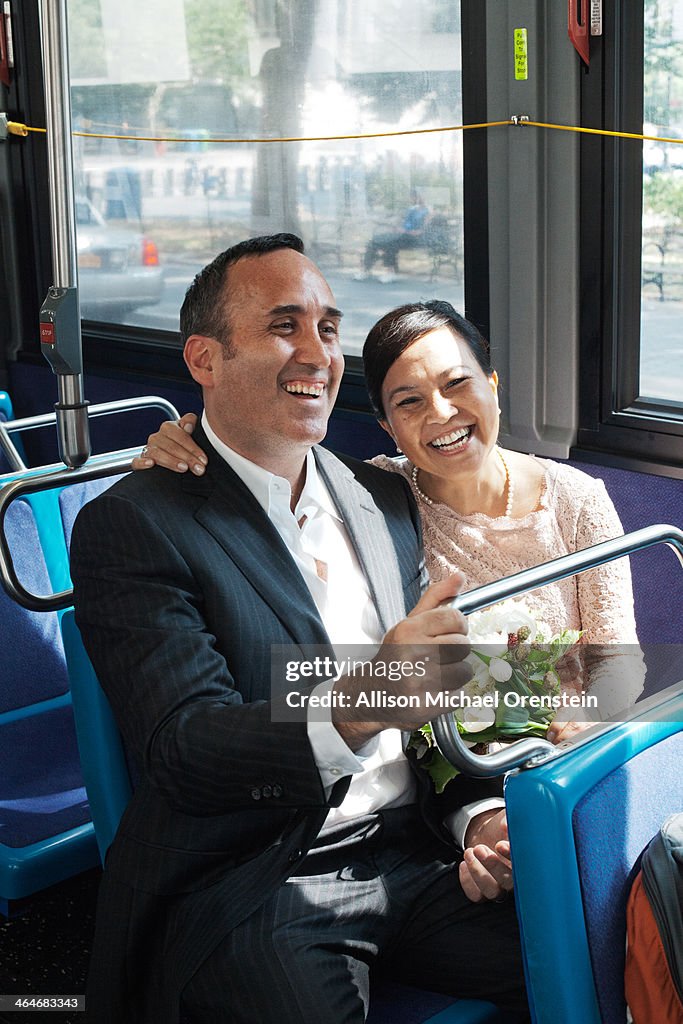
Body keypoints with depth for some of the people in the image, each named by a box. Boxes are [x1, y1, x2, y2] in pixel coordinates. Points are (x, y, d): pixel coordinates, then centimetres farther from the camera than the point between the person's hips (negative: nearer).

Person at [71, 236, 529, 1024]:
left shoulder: (385, 500, 12)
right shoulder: (132, 526, -8)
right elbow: (180, 752, -18)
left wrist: (480, 813, -2)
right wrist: (356, 702, -35)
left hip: (413, 854, 5)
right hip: (248, 889, -5)